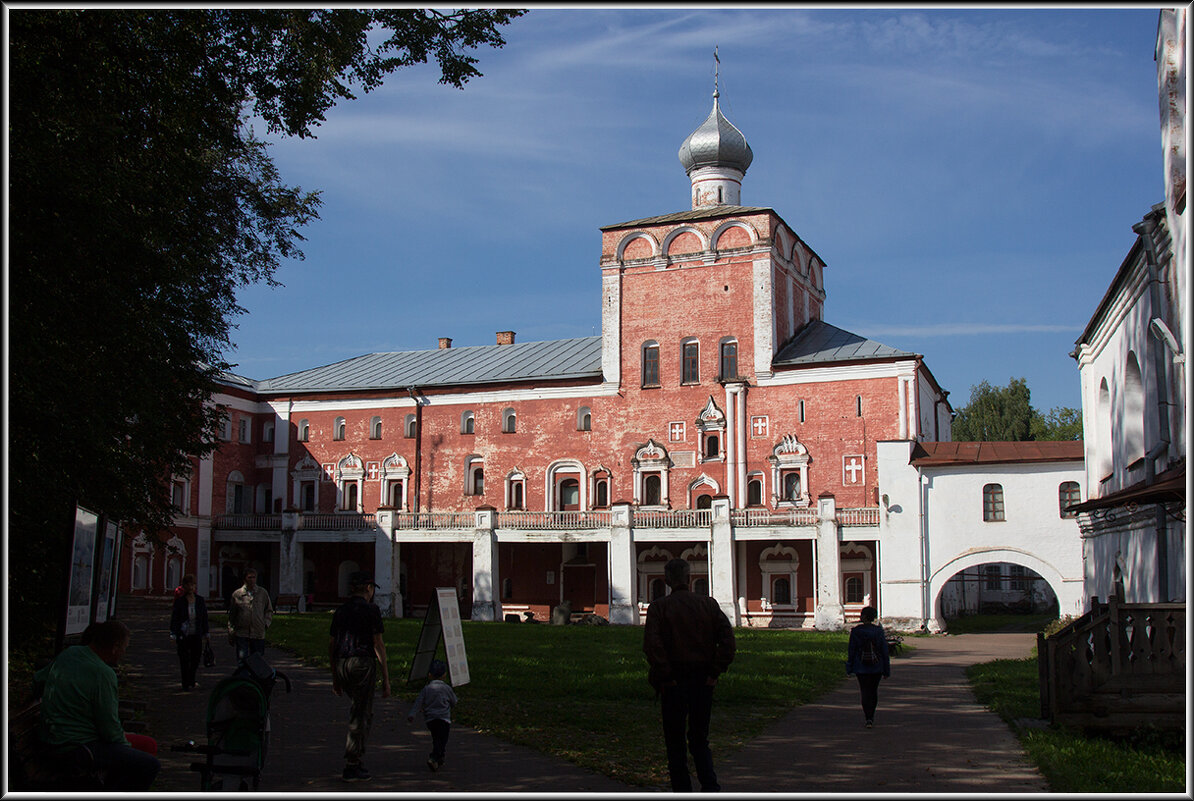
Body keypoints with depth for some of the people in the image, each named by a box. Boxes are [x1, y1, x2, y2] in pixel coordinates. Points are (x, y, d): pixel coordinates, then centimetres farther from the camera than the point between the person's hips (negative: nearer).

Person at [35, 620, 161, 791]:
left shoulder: (69, 653, 6)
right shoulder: (103, 674, -21)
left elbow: (38, 678, 25)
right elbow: (110, 729, -17)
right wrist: (126, 746, 1)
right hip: (75, 747, -10)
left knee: (149, 745, 13)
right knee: (150, 765, -19)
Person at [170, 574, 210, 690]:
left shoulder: (200, 600, 3)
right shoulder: (179, 601, -5)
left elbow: (204, 618, 9)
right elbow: (174, 618, -5)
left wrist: (206, 634, 9)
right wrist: (173, 635, -10)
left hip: (196, 635, 3)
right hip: (183, 635, -3)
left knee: (196, 658, 6)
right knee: (184, 660, 2)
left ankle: (191, 682, 26)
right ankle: (186, 684, 13)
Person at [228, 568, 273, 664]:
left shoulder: (263, 593, 7)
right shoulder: (237, 594, 4)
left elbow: (269, 611, 17)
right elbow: (231, 615, 10)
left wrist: (266, 623, 1)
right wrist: (231, 632, 6)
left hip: (258, 634, 1)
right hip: (241, 634, -1)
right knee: (242, 658, -9)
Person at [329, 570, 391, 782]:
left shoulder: (341, 611, 12)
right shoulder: (371, 610, -6)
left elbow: (331, 645, 14)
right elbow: (378, 645, -9)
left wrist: (335, 677, 22)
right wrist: (386, 678, -6)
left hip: (342, 664, 6)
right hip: (363, 662, -6)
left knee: (358, 707, 22)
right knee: (362, 715, 1)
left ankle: (356, 759, 18)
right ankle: (352, 767, 2)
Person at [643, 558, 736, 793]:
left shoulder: (658, 607, -5)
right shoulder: (709, 604, 3)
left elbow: (651, 645, -17)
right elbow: (728, 639, -5)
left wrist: (664, 677, -11)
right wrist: (715, 672, -2)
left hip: (674, 682, -3)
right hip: (703, 681, 3)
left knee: (675, 743, 9)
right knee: (700, 739, 15)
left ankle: (682, 790, 9)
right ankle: (710, 786, -1)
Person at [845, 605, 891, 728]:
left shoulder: (855, 631, -8)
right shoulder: (879, 631, -5)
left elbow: (851, 651, -5)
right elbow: (884, 651, -3)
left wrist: (849, 669, 4)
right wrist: (886, 670, 4)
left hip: (861, 668, -1)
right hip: (877, 667, 1)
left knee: (865, 691, 4)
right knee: (873, 690, 19)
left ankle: (868, 718, -9)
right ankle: (871, 715, 27)